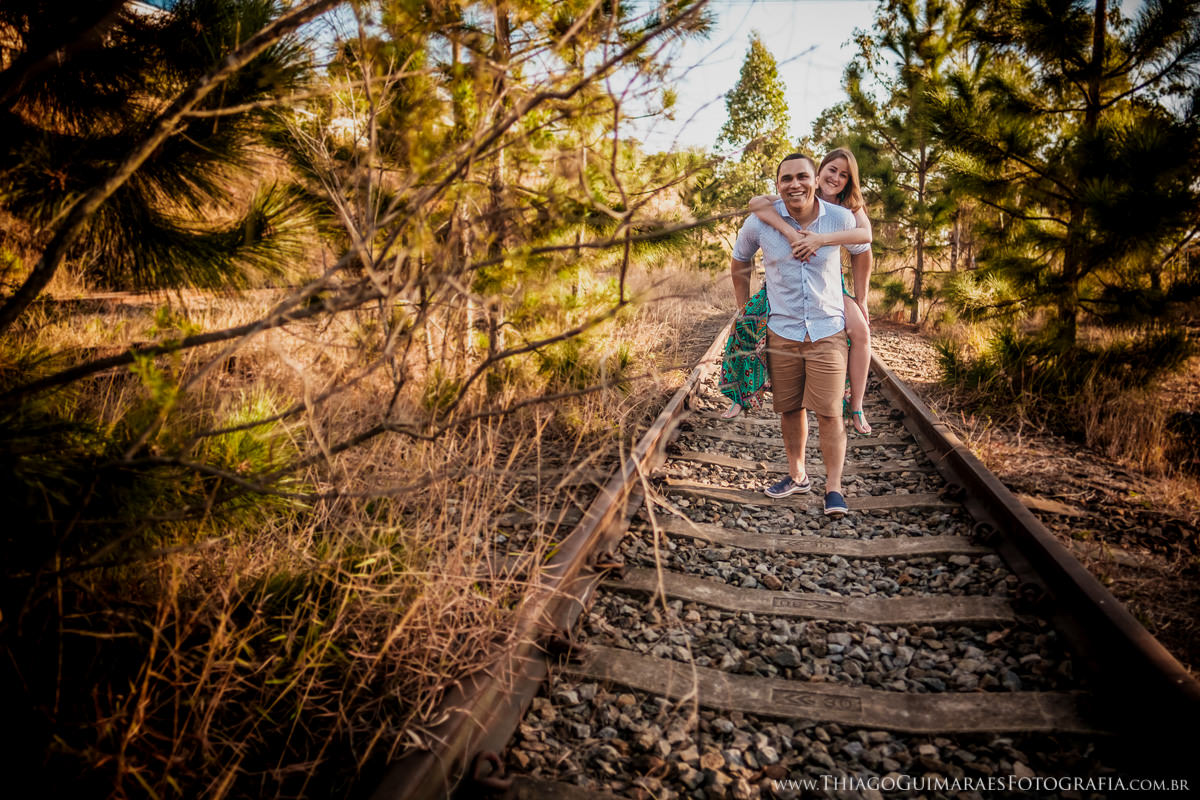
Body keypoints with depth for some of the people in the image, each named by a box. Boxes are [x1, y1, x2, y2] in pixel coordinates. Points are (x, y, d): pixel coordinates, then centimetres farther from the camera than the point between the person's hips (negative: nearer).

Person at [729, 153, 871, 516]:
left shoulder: (841, 219, -8)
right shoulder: (759, 222, -8)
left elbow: (862, 253, 12)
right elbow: (739, 262, 11)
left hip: (828, 331, -1)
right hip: (782, 332, 1)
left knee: (829, 412, -4)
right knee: (790, 408, 12)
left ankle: (833, 487, 9)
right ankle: (797, 474, 31)